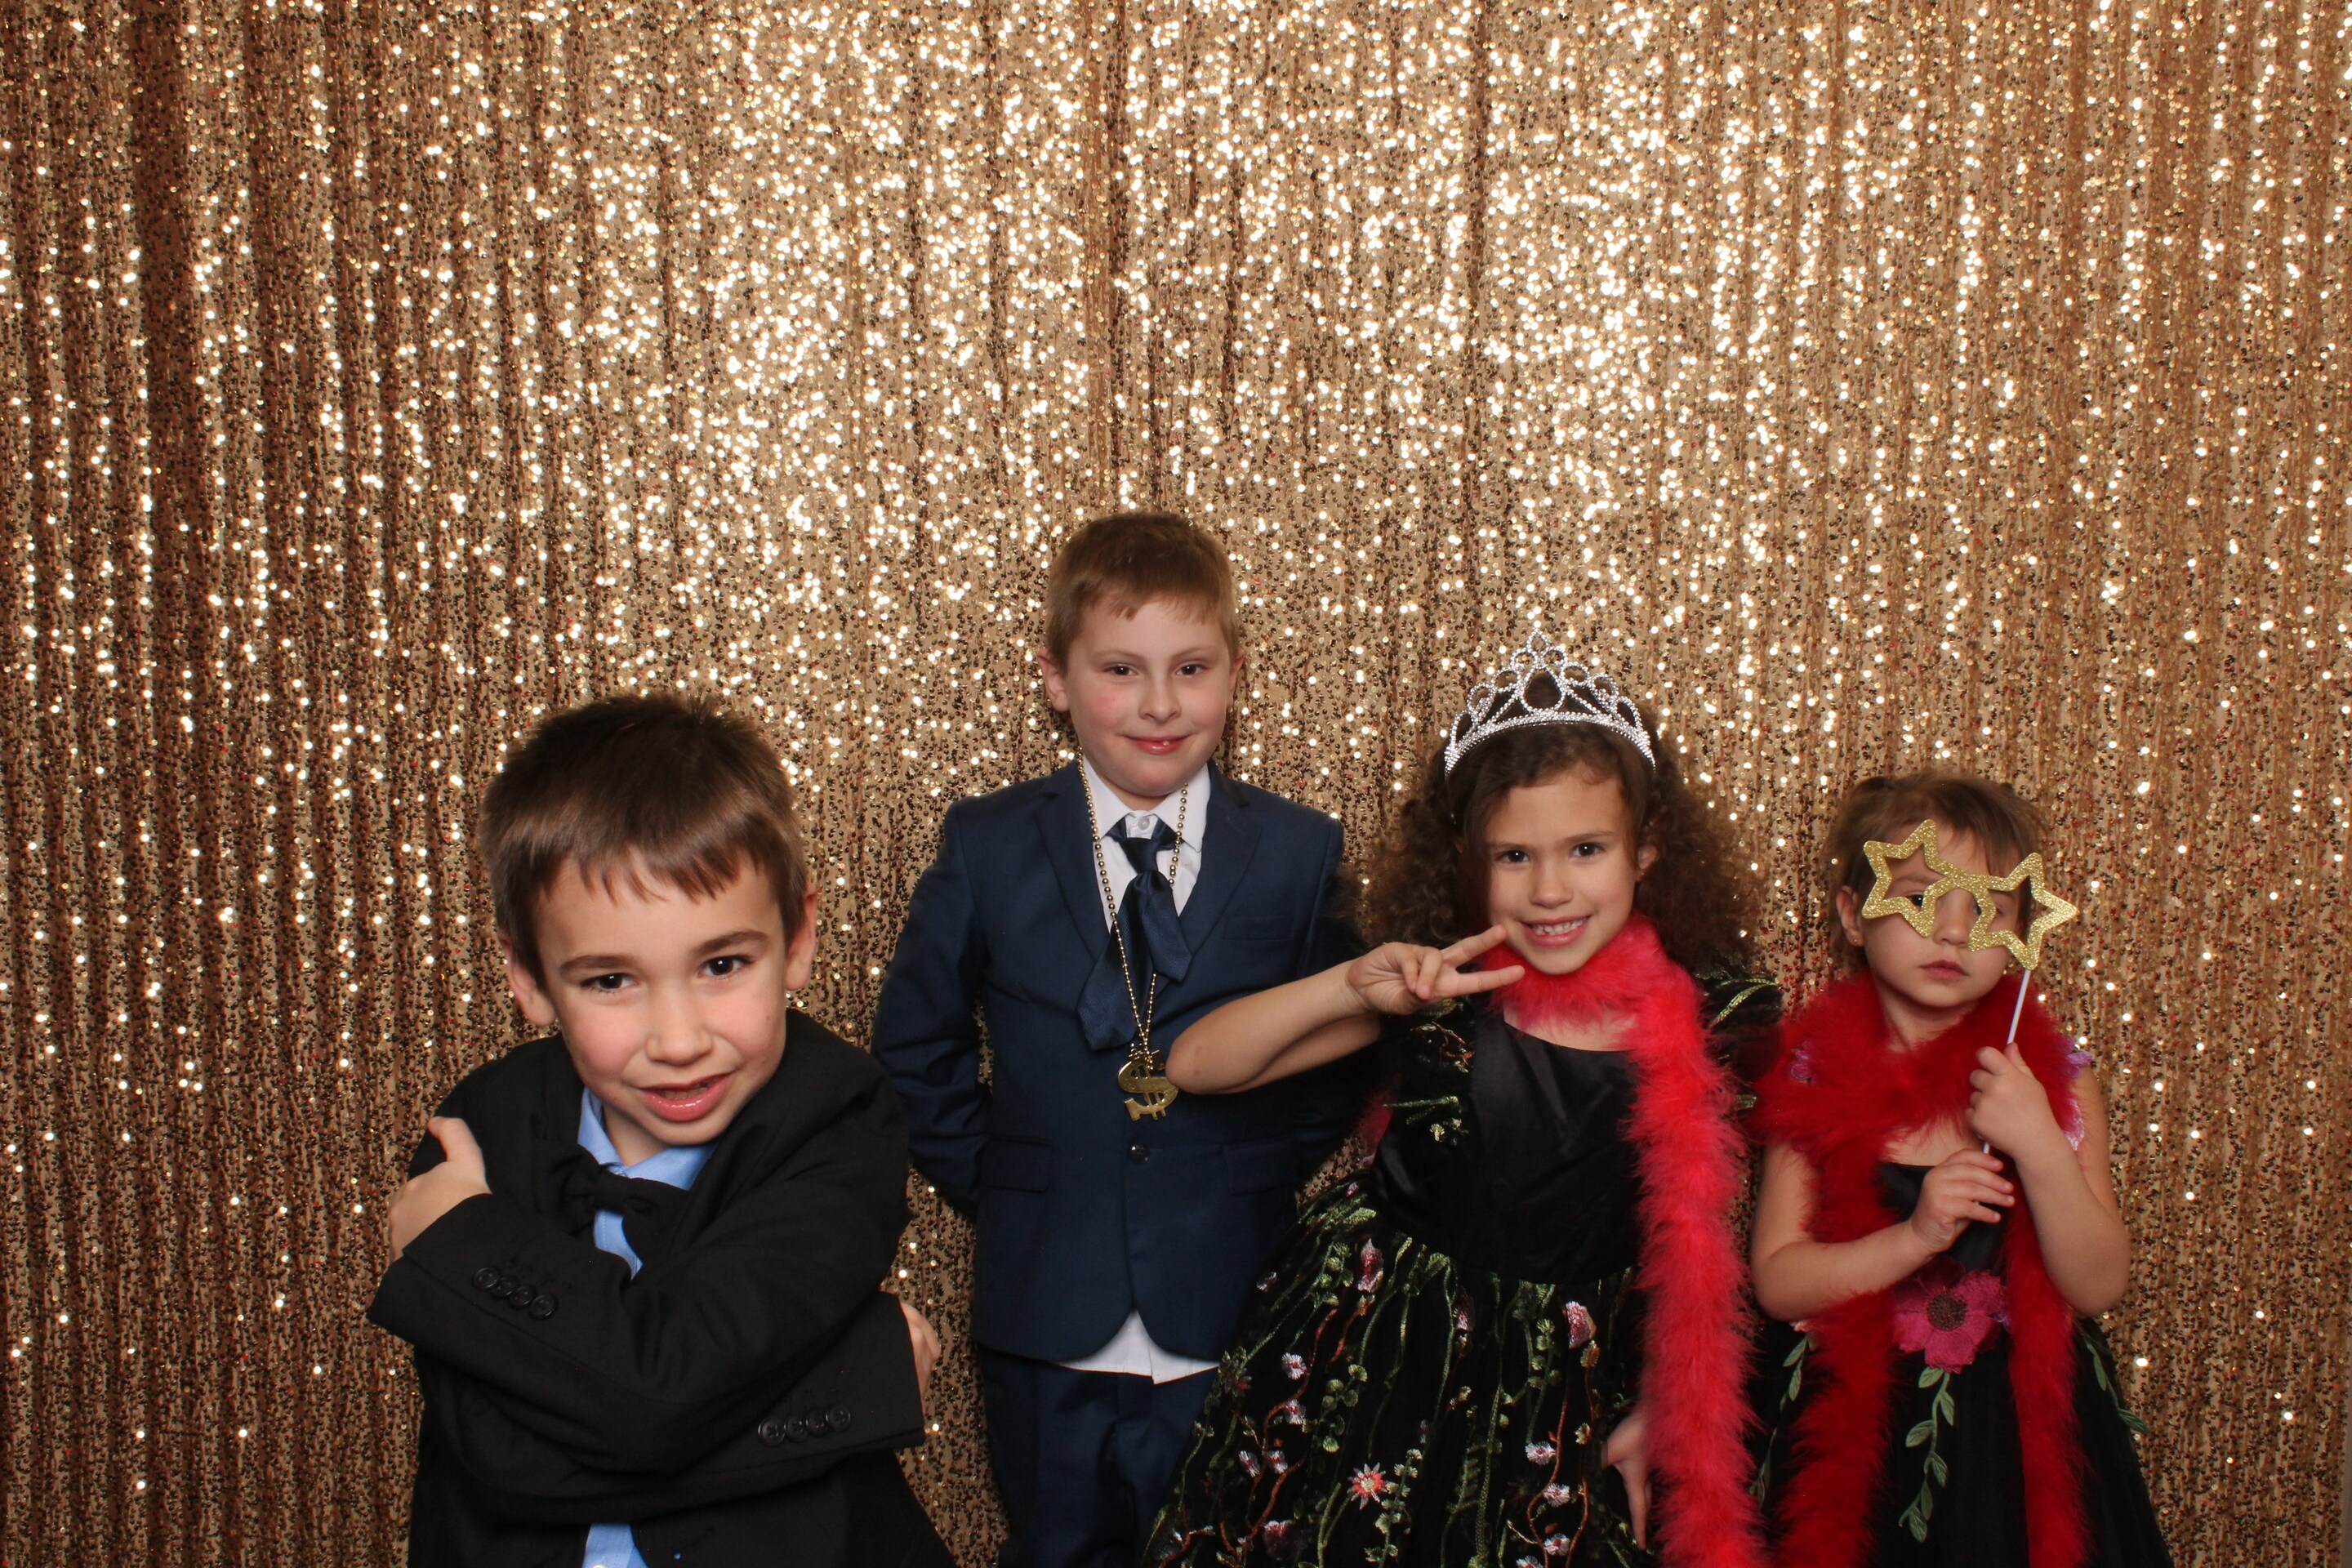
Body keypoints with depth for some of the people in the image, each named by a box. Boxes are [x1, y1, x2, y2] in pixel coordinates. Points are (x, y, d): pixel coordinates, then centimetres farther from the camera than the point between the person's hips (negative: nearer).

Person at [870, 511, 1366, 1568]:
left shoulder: (1299, 854, -2)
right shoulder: (987, 849, -3)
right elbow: (915, 1047, 7)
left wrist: (1272, 1196, -2)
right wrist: (992, 1184, 1)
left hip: (1233, 1331, 0)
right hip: (1046, 1334, 0)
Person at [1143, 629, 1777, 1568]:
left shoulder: (1704, 1016, -9)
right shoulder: (1439, 990, -10)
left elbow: (1691, 1237, 3)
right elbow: (1196, 1066, -12)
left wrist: (1653, 1414, 6)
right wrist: (1353, 987, -25)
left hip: (1560, 1383, 0)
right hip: (1372, 1354, 0)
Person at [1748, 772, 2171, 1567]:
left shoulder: (2054, 1076, -4)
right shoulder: (1813, 1076, -7)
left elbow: (2098, 1285, -8)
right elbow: (1777, 1279, -9)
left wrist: (2038, 1146, -21)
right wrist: (1914, 1238, -23)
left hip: (2020, 1427, 1)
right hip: (1852, 1427, -1)